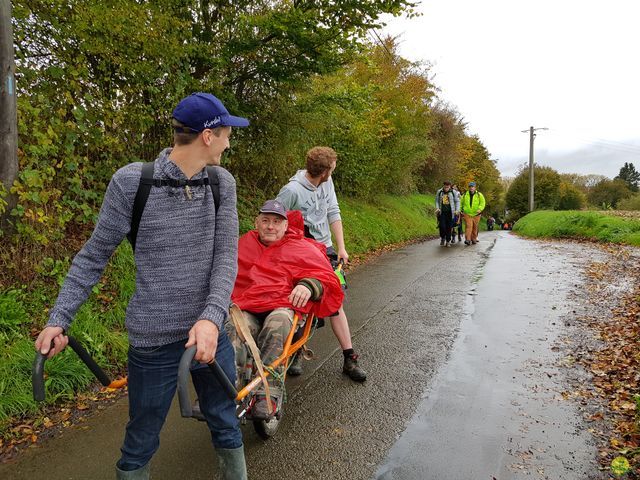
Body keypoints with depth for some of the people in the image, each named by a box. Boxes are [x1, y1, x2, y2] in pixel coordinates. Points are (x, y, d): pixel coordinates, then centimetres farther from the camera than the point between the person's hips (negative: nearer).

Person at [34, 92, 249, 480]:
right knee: (140, 446, 15)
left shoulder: (222, 183, -1)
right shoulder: (131, 181, -11)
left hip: (210, 331, 3)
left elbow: (227, 255, -8)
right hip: (155, 342, -3)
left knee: (227, 428, 20)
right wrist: (59, 319, -5)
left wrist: (212, 317, -23)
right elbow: (94, 256, -1)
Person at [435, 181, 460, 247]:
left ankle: (448, 241, 11)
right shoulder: (439, 192, 6)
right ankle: (442, 238, 15)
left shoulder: (453, 192, 2)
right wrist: (437, 208, -8)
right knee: (442, 226, -10)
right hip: (442, 212, 0)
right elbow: (437, 201, 9)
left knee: (449, 227, 0)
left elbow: (457, 201, 6)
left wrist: (457, 210, -6)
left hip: (450, 212, 0)